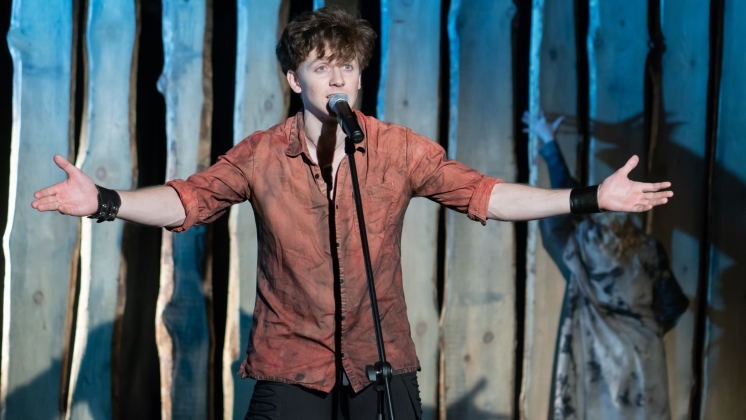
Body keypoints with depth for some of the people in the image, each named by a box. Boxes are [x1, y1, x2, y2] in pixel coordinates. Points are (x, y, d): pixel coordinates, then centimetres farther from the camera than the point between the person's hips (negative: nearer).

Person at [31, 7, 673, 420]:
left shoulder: (401, 152, -1)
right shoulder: (260, 156, -1)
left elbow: (480, 193, 1)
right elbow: (190, 199, -1)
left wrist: (591, 198, -4)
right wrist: (103, 201, -17)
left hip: (381, 364, 1)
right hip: (291, 367, 0)